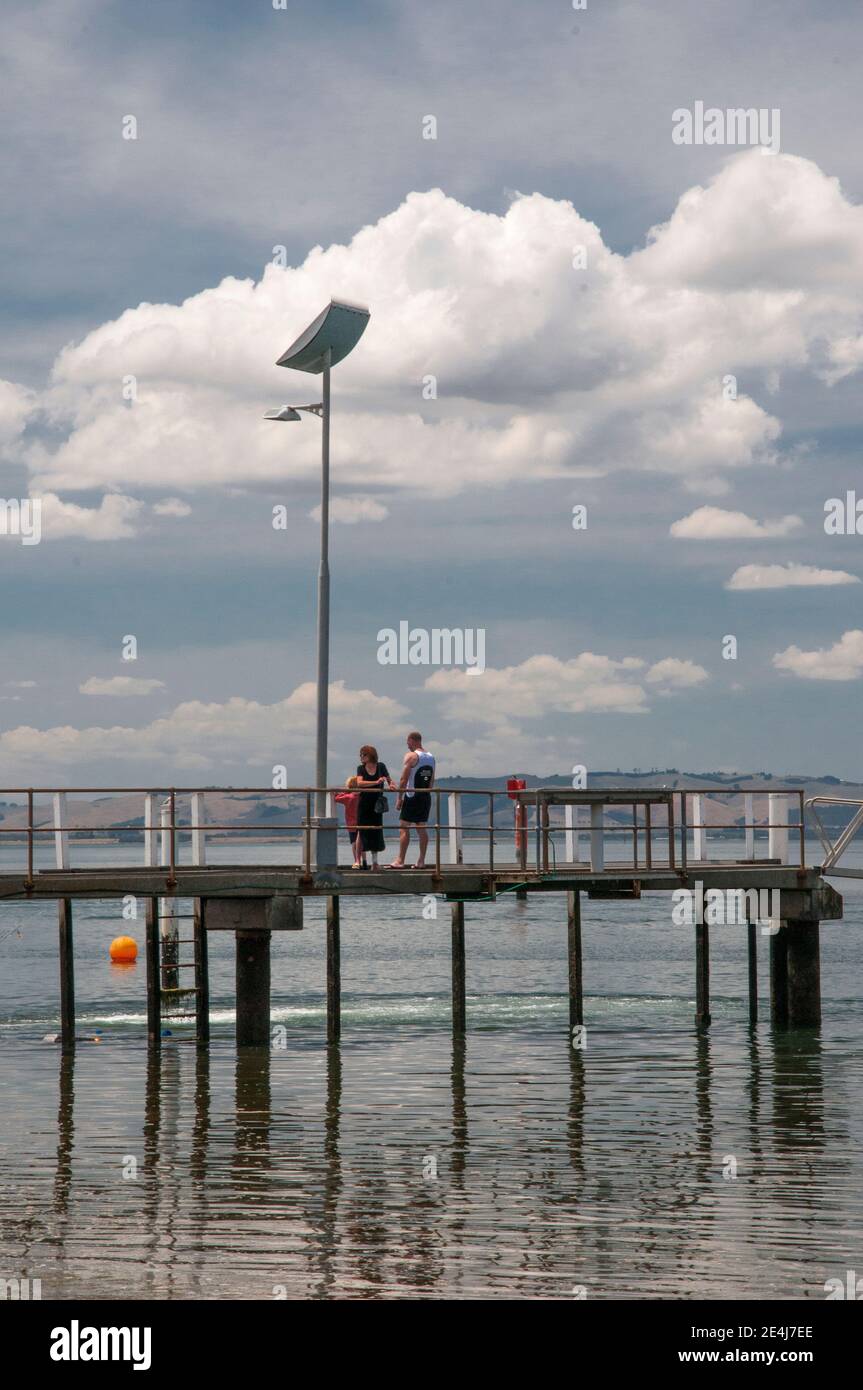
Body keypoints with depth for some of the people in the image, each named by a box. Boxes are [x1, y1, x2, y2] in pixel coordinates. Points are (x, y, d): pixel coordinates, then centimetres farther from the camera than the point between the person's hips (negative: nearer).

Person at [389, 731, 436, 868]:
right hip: (426, 797, 7)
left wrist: (399, 798, -10)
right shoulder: (431, 757, 12)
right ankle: (421, 861, 8)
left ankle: (400, 861, -9)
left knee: (404, 828, -5)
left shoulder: (411, 756, -10)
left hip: (412, 796, -7)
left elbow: (404, 779, -14)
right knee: (422, 828, 10)